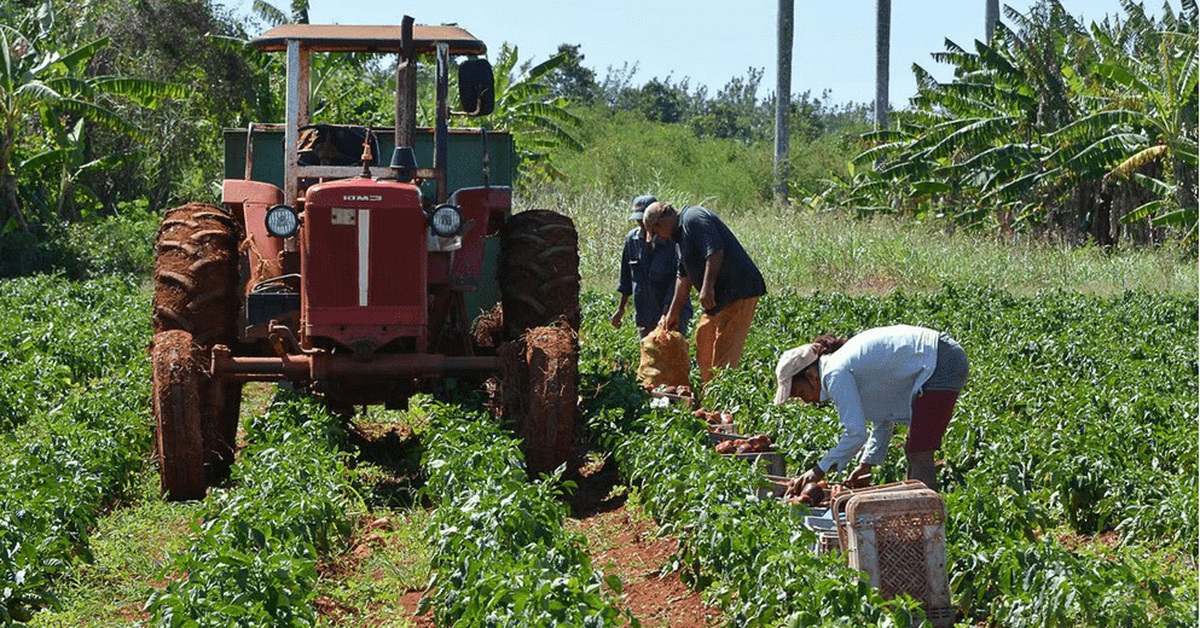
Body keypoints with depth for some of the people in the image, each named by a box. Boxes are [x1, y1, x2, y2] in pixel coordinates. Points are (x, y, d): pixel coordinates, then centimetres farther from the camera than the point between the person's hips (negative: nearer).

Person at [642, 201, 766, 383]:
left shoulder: (693, 219, -11)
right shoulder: (681, 234, 21)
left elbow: (715, 252, -24)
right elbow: (684, 277, 26)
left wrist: (707, 288, -28)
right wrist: (673, 313, 26)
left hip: (738, 292, -11)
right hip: (719, 298, 11)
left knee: (724, 354, -12)